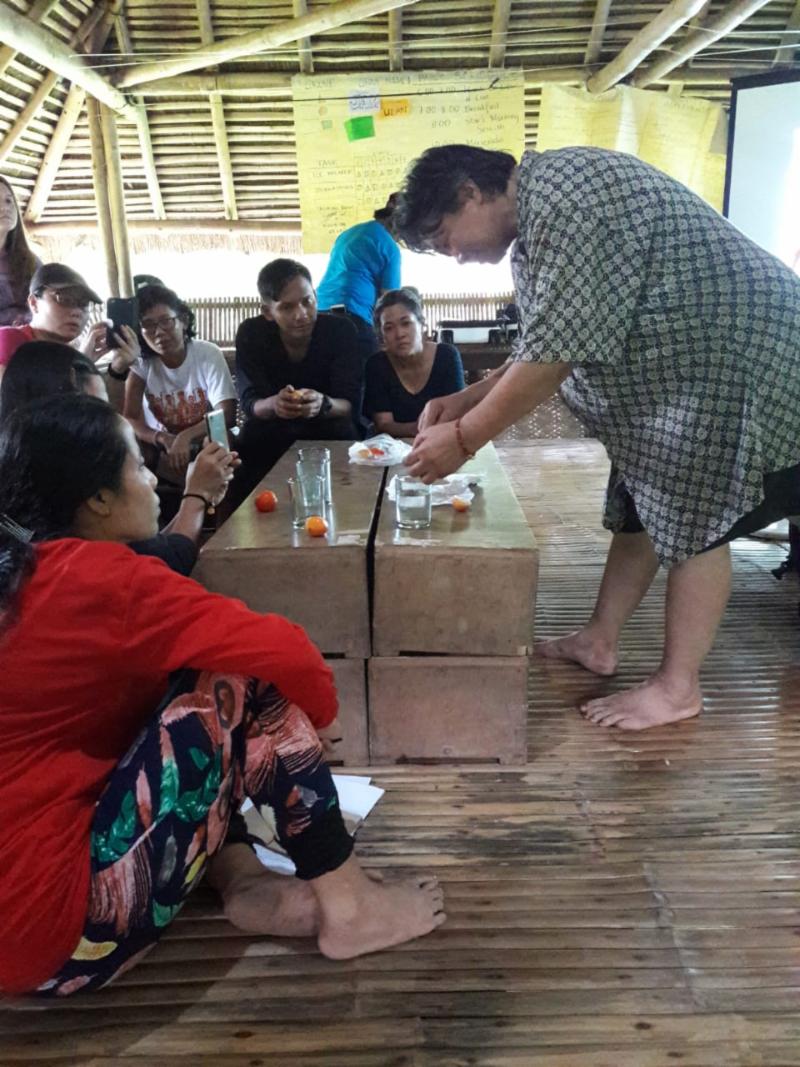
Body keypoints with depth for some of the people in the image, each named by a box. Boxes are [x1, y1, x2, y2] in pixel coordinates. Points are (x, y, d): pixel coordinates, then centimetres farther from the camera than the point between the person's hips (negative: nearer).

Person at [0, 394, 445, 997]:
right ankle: (347, 908, 0)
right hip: (50, 917, -9)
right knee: (247, 687, -11)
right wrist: (321, 713, -1)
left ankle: (243, 884, 4)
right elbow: (283, 651, -22)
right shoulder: (97, 577, -19)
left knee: (191, 697, 15)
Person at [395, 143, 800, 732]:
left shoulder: (566, 195, -24)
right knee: (638, 508, 13)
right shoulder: (538, 218, 9)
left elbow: (556, 351, -27)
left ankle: (678, 686, 10)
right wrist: (467, 399, 3)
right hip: (674, 365, 10)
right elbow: (549, 348, 11)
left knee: (694, 521, -4)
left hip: (738, 360, -10)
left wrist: (464, 437, -20)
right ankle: (599, 641, 25)